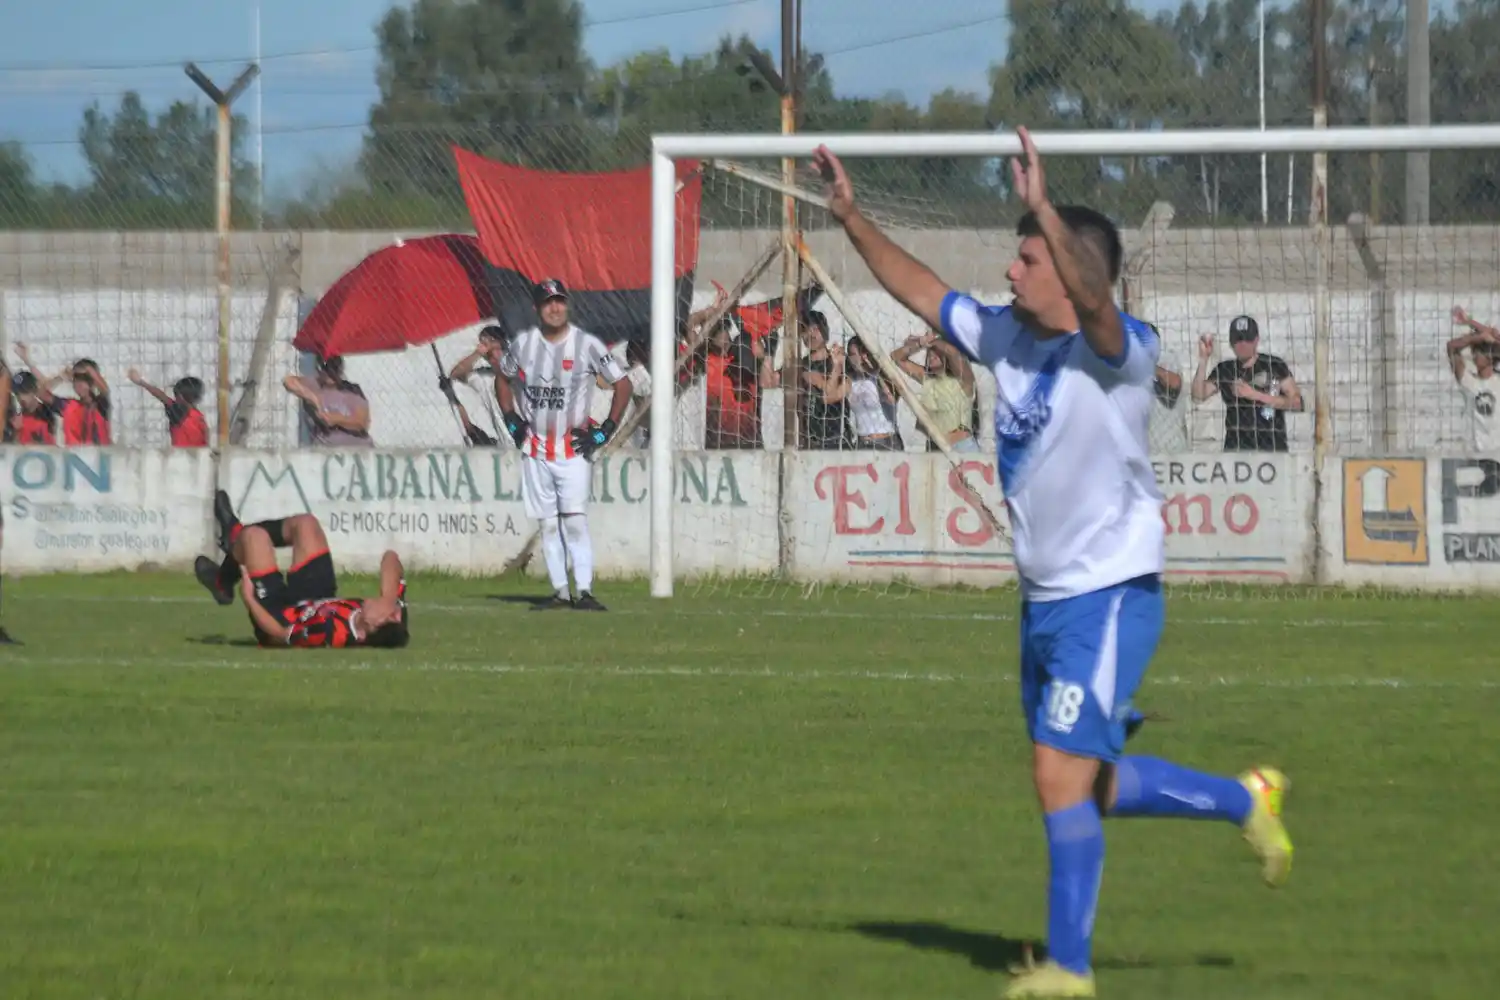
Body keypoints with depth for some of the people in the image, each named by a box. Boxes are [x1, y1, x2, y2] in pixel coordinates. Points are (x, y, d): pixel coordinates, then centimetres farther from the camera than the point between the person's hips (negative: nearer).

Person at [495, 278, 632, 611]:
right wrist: (511, 419, 10)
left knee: (575, 519, -14)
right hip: (535, 449, 4)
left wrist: (606, 431, -6)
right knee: (548, 524, 5)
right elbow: (503, 379, 22)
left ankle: (585, 591, -15)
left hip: (574, 448, -4)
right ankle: (560, 592, 10)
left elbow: (623, 385, -1)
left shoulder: (587, 345, -7)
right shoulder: (522, 343, 3)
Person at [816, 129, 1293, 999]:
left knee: (1061, 774, -12)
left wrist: (1044, 207, -48)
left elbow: (1093, 301, -39)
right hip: (1046, 595, 9)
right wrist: (852, 217, 10)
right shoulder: (1005, 337, 5)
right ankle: (1246, 802, 34)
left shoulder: (1122, 350, -17)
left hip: (1112, 593, -9)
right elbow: (922, 290, 16)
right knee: (1083, 785, 15)